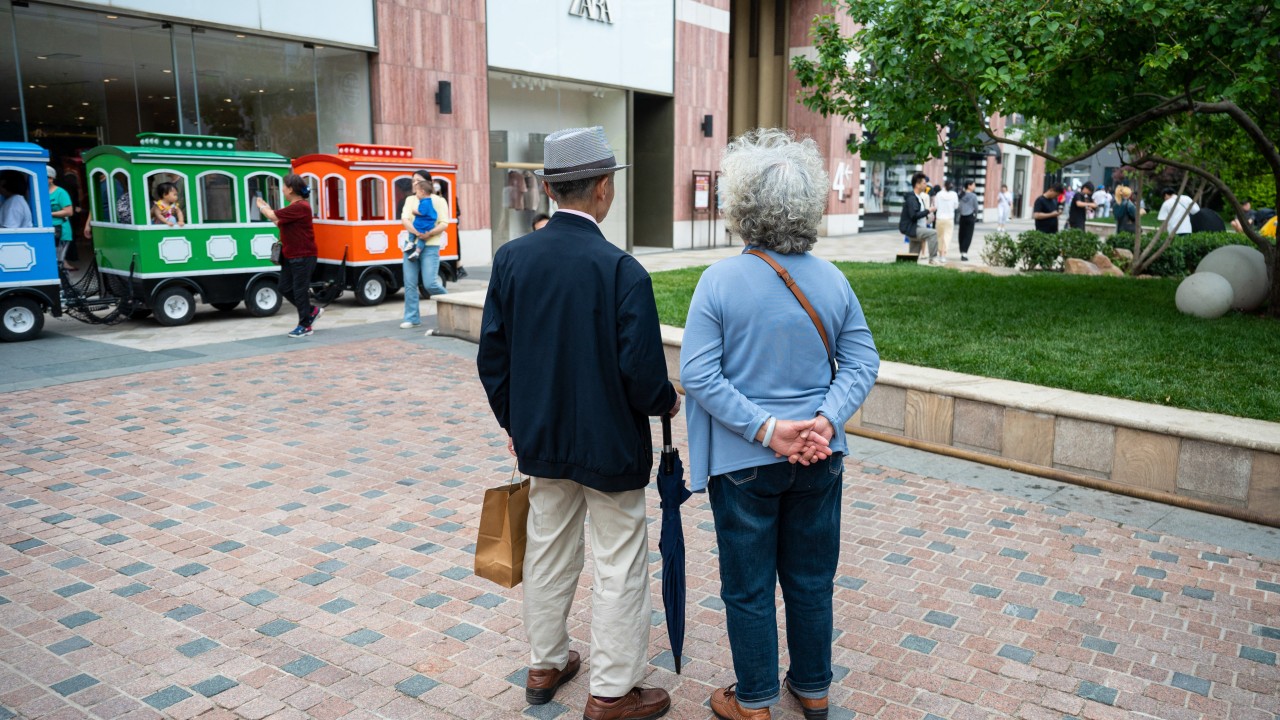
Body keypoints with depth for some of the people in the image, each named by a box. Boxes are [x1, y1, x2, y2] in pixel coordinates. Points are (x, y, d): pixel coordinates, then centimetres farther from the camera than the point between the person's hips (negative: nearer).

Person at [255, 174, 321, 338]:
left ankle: (305, 326, 7)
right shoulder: (294, 207, 15)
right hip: (290, 256, 10)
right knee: (285, 288, 12)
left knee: (300, 290, -3)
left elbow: (273, 216, -19)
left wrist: (261, 206, 0)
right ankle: (312, 311, 24)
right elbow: (280, 223, 18)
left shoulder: (300, 207, -19)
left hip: (302, 257, -10)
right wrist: (266, 207, 12)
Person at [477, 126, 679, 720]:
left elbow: (492, 354, 0)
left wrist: (514, 420, 14)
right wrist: (667, 402, 1)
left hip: (541, 439, 6)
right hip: (609, 445, -5)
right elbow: (642, 373, -21)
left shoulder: (511, 257, -5)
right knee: (619, 566, 10)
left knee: (548, 552, 21)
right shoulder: (621, 270, -21)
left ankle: (545, 666, 38)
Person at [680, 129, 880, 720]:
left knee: (749, 587, 13)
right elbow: (862, 361, -5)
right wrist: (824, 421, -12)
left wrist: (765, 430, -18)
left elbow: (699, 374, -19)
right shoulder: (831, 279, -4)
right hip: (819, 459, 4)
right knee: (811, 579, 20)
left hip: (744, 462, -3)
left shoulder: (721, 280, -15)